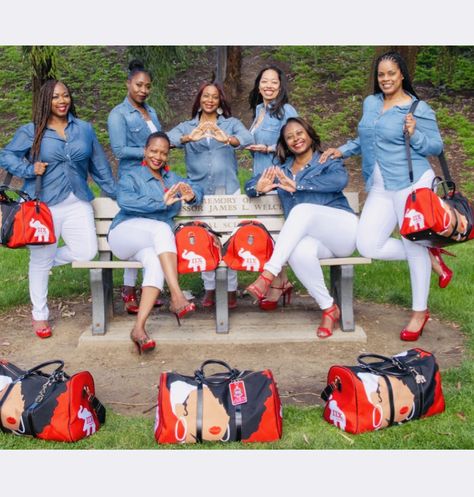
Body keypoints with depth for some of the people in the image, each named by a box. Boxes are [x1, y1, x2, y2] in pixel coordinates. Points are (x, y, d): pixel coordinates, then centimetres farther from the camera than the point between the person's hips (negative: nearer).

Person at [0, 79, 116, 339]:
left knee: (87, 251, -9)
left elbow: (100, 166, 15)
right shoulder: (31, 131, 1)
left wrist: (115, 193, 16)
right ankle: (39, 315, 22)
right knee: (40, 260, 4)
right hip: (43, 204, -3)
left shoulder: (84, 129, 10)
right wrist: (29, 170, -11)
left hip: (77, 203, 3)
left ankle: (46, 259, 22)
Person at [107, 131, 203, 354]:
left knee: (155, 261, -31)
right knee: (162, 228, -34)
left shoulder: (171, 178, 22)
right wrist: (162, 202, -25)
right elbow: (124, 200, -17)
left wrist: (192, 196, -12)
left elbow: (197, 192, 14)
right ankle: (177, 297, -42)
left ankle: (139, 328, -38)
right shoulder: (131, 175, 4)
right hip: (125, 232, -4)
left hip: (154, 243, 4)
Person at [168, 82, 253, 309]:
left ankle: (231, 289, 5)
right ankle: (209, 289, 11)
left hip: (228, 190, -1)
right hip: (199, 191, 1)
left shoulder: (231, 123, 10)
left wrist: (228, 139, -32)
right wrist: (189, 138, -29)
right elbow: (168, 138, -8)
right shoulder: (187, 126, 12)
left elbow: (247, 138, -10)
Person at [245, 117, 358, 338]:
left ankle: (268, 275, -36)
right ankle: (328, 308, -18)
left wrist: (298, 185, -21)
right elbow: (249, 185, 20)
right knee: (300, 252, -35)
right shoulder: (281, 170, 22)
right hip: (310, 237, 3)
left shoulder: (327, 161, 9)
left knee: (302, 209, -32)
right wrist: (259, 188, -6)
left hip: (343, 229, -3)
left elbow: (340, 180, -13)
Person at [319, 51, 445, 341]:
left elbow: (437, 147, -3)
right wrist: (342, 151, 15)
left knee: (414, 244, 0)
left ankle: (420, 311, 17)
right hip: (380, 188, 6)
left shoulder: (419, 109, -4)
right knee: (368, 246, -3)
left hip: (412, 182, -6)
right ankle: (429, 257, 19)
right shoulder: (370, 103, 15)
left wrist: (413, 135, -19)